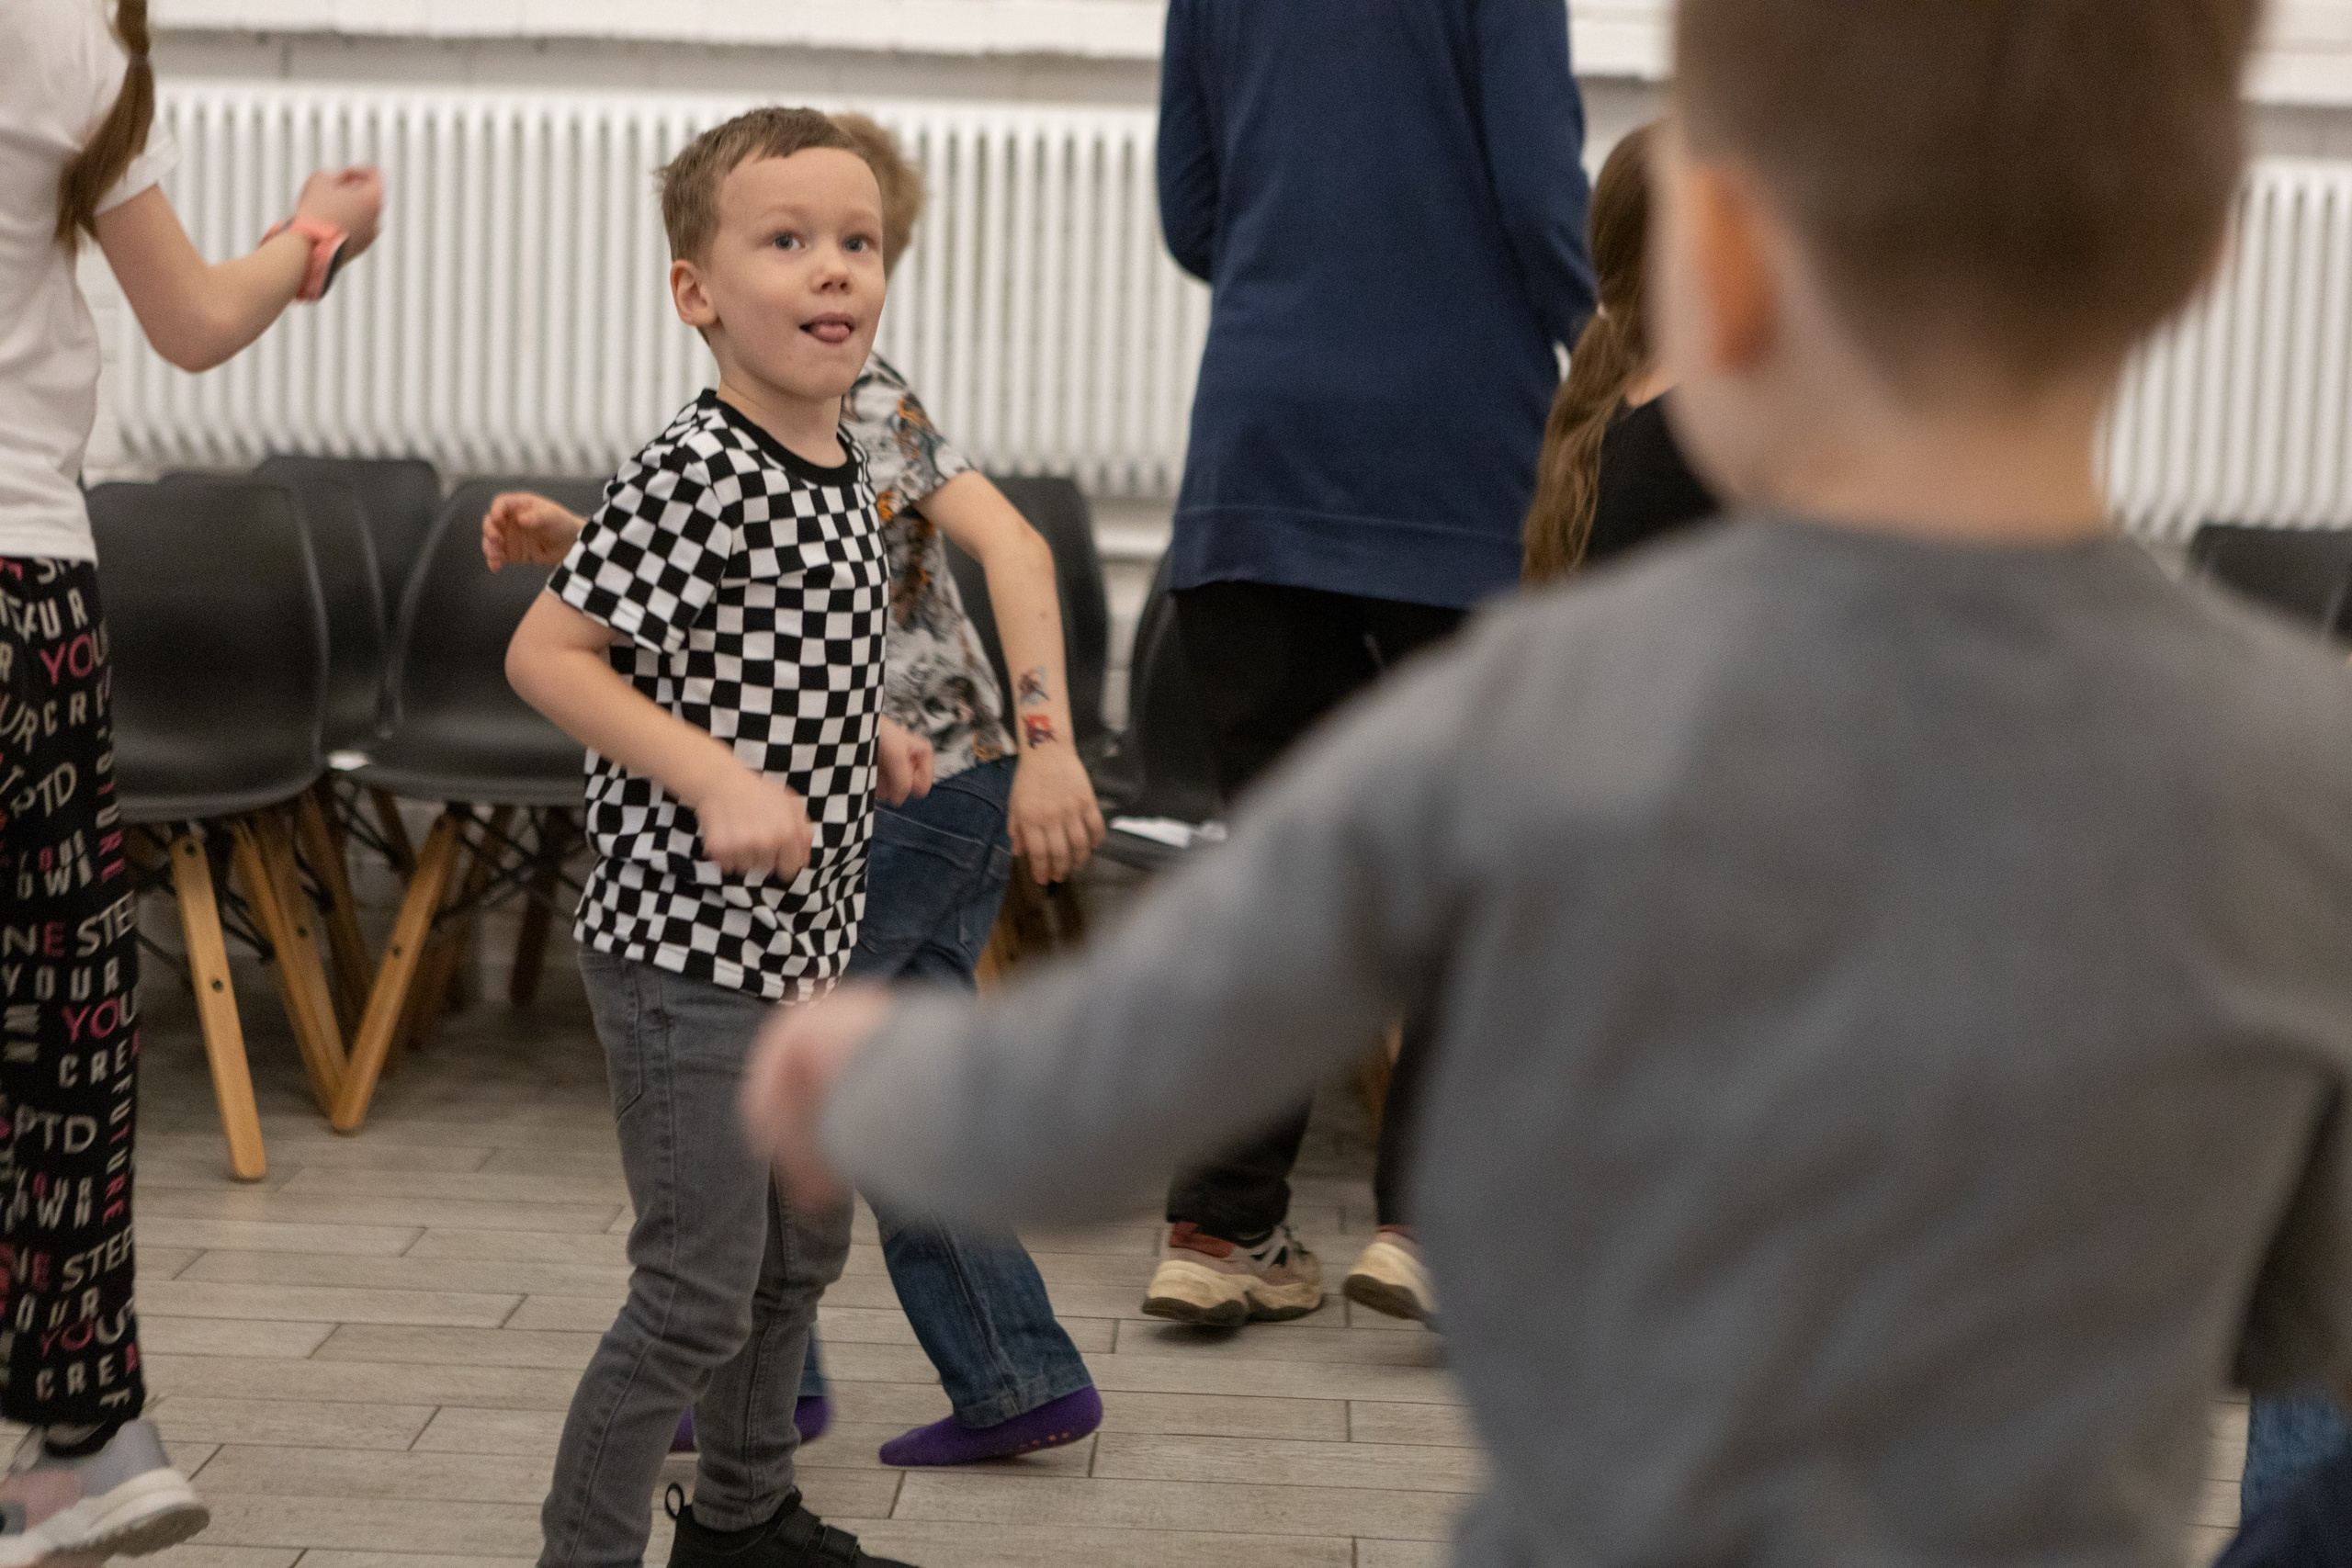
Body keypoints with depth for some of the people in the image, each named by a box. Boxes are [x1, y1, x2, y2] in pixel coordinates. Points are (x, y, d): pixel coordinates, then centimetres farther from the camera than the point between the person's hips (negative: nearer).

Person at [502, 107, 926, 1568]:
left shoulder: (848, 472, 7)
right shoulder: (691, 478, -20)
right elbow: (546, 655, -20)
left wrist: (870, 736, 8)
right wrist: (715, 777, -27)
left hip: (803, 939, 10)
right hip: (688, 948, -9)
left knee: (805, 1248, 22)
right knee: (701, 1292, -4)